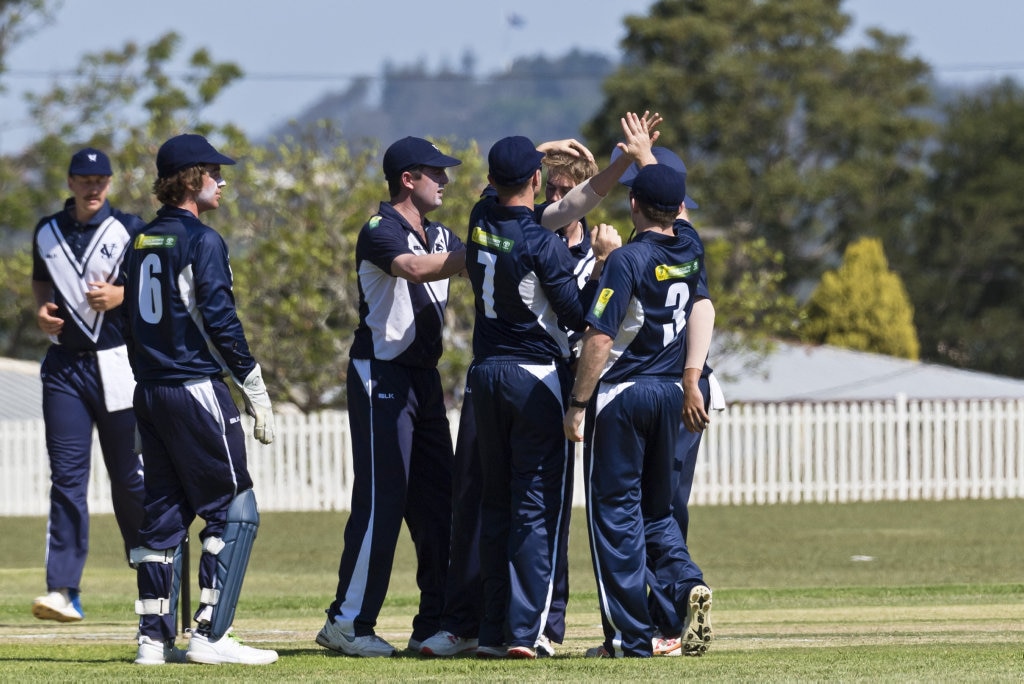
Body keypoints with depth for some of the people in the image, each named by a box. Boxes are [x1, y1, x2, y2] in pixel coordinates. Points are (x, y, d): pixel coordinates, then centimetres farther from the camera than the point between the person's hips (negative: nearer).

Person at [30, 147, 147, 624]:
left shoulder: (129, 229, 0)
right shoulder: (48, 232, 10)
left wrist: (121, 295, -19)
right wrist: (41, 309, 3)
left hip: (118, 364, -2)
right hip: (64, 365, 2)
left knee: (129, 477, 3)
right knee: (66, 477, -5)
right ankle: (63, 591, -10)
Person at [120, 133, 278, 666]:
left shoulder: (141, 243, 14)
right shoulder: (202, 242, -10)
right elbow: (221, 323, -15)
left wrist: (147, 381, 19)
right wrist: (257, 396, -11)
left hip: (149, 393, 8)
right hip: (197, 389, -8)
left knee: (163, 513, 11)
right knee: (233, 511, -4)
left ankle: (155, 638, 9)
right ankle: (210, 635, -9)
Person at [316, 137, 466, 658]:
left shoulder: (438, 235, 15)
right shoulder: (379, 231, -12)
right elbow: (414, 269, -31)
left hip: (424, 378, 9)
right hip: (381, 377, -9)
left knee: (438, 501, 7)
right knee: (381, 500, -10)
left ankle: (434, 625, 12)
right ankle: (348, 622, -6)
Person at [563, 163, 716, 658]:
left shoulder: (627, 259, -15)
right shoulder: (691, 253, 1)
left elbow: (600, 339, -16)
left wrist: (577, 405, -13)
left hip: (622, 394, -6)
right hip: (670, 393, 6)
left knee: (615, 510, 0)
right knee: (657, 508, 18)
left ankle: (630, 636, -3)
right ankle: (687, 584, -9)